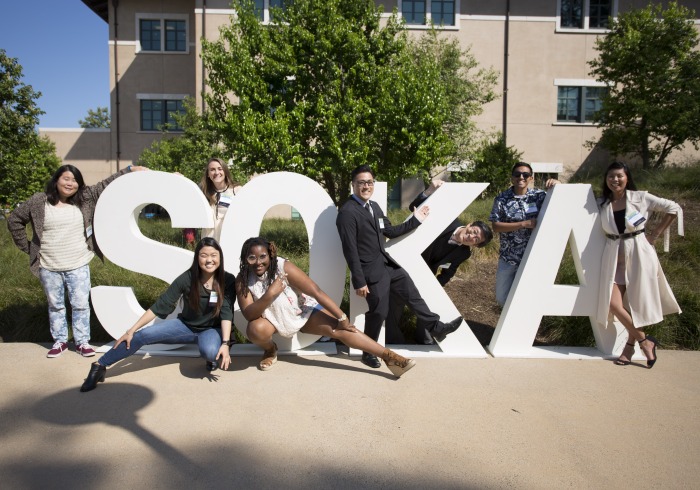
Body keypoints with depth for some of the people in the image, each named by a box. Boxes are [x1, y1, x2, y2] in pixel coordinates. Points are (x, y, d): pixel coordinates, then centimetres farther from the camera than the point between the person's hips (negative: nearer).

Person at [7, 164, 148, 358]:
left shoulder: (85, 198, 0)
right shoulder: (38, 201, -2)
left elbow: (107, 185, 0)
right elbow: (14, 220, 8)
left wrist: (130, 170, -6)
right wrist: (27, 247, 6)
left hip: (78, 266, 0)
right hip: (49, 268, 0)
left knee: (80, 304, 4)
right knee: (55, 305, 13)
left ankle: (82, 341, 16)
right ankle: (59, 341, 26)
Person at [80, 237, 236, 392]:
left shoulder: (228, 281, -17)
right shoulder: (187, 278, -15)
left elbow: (226, 313, -22)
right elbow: (160, 306, -12)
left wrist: (225, 343, -35)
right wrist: (131, 331, -14)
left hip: (212, 329, -2)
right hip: (186, 325, 2)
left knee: (209, 351, -38)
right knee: (142, 335, -17)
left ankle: (212, 357, -1)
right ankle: (99, 366, 0)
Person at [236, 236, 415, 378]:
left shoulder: (283, 267, -25)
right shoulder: (243, 280, -18)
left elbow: (317, 291, -24)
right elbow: (249, 314, -25)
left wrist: (342, 318, -23)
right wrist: (269, 295, -42)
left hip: (302, 310, -1)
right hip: (272, 318, 1)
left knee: (338, 329, -19)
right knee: (255, 330, -33)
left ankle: (389, 357, -21)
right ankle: (270, 350, 3)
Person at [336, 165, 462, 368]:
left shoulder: (374, 206, 11)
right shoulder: (347, 212, -17)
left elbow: (390, 231, 18)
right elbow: (350, 250, -20)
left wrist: (415, 220, 15)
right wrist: (359, 282, -21)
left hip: (388, 264, 8)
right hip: (372, 271, -8)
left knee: (413, 295, 17)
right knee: (378, 312, 3)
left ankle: (437, 328, 34)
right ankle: (368, 353, 24)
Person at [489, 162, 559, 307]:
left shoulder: (539, 196, -2)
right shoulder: (502, 199, -5)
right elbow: (496, 226, -11)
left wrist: (557, 184, -14)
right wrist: (524, 224, -19)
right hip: (508, 258, 0)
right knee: (502, 299, 8)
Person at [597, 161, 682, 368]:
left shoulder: (640, 198, 0)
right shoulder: (602, 203, 6)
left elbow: (674, 209, 4)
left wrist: (656, 233, 1)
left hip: (639, 255, -2)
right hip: (614, 257, 2)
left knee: (637, 303, 0)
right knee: (614, 305, -7)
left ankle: (631, 344, 21)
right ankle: (645, 341, 13)